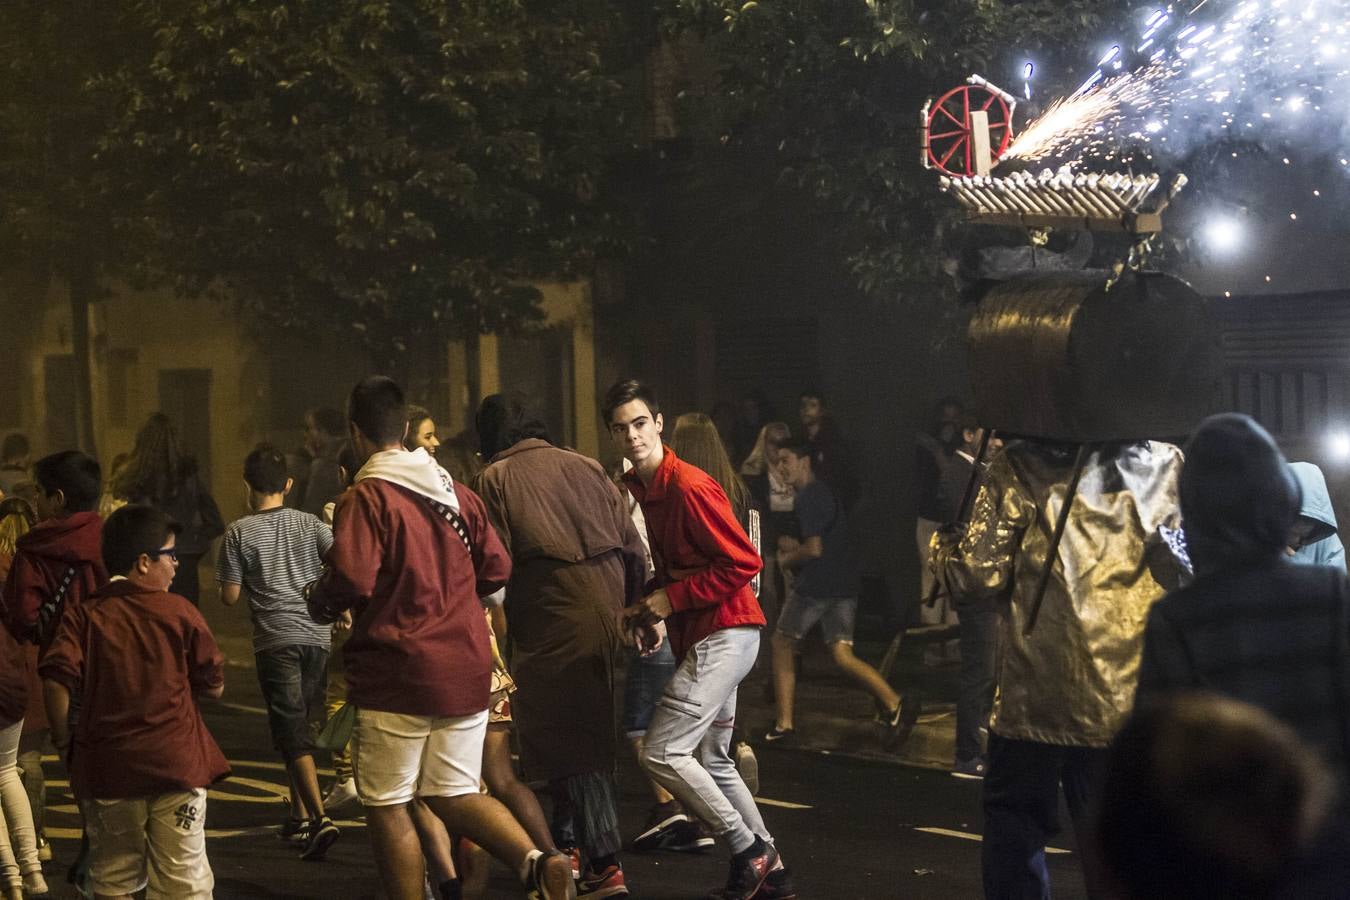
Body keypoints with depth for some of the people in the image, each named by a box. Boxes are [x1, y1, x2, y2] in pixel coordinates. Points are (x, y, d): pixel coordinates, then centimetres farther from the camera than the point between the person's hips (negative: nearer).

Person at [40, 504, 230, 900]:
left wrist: (62, 739, -1)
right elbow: (214, 686, 2)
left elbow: (56, 679, -14)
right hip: (176, 764, -2)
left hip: (106, 768, 2)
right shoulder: (180, 612, -2)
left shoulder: (84, 616, -1)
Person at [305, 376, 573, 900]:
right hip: (466, 668, 6)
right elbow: (497, 569, 11)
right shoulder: (457, 493, 9)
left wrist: (319, 604, 0)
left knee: (387, 808, 6)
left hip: (397, 675, -6)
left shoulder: (367, 497, -11)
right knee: (455, 795, 14)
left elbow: (351, 579, -22)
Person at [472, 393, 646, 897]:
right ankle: (568, 843, 28)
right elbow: (632, 546, 12)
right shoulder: (584, 467, 16)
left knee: (569, 739, -2)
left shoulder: (496, 477, 2)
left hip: (551, 618, -5)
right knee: (588, 727, 19)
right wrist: (628, 606, 21)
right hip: (605, 606, 6)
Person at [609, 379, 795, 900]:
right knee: (712, 761, 15)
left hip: (724, 632, -10)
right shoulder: (636, 489, 10)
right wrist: (647, 608, 5)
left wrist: (672, 598, -16)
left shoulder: (689, 486, -17)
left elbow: (743, 563, -19)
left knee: (661, 751, -13)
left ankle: (748, 848, -1)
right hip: (696, 636, 10)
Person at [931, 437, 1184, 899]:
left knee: (1015, 828, 12)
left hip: (1034, 701, -2)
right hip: (1130, 702, 2)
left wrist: (943, 547, 10)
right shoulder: (1164, 464, 0)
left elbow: (981, 574, -9)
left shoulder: (1019, 468, -7)